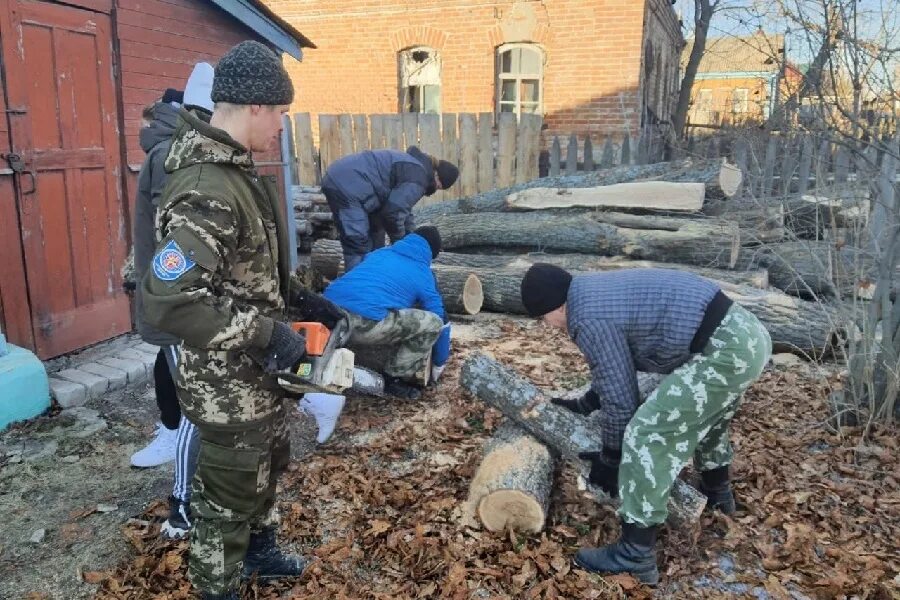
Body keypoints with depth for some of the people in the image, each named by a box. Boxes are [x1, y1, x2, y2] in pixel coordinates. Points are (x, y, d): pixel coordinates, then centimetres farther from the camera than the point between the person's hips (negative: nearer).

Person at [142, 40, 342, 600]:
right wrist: (265, 336, -29)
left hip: (259, 374, 10)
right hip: (228, 385, -10)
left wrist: (306, 301, 8)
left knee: (269, 464, 28)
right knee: (229, 496, 10)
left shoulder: (238, 171, 5)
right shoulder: (206, 192, -28)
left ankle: (260, 552, 52)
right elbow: (170, 300, -35)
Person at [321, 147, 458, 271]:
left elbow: (401, 206, 26)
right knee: (359, 249, -11)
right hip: (347, 186, -11)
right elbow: (393, 211, -16)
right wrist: (400, 242, 1)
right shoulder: (417, 179, -14)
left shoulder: (414, 166, 19)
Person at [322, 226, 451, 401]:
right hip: (362, 324, -6)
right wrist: (439, 365, 39)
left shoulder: (379, 253, 30)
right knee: (432, 324, 7)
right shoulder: (422, 274, 17)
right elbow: (441, 321, 24)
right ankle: (395, 379, 12)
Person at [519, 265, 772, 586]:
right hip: (747, 332, 11)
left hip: (725, 351, -11)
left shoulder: (589, 319, -13)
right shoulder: (597, 292, 18)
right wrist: (584, 405, 40)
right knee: (706, 409, 34)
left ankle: (636, 555, 1)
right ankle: (717, 492, 56)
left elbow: (620, 396, -7)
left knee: (647, 433, -7)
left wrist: (609, 458, 7)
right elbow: (617, 369, 31)